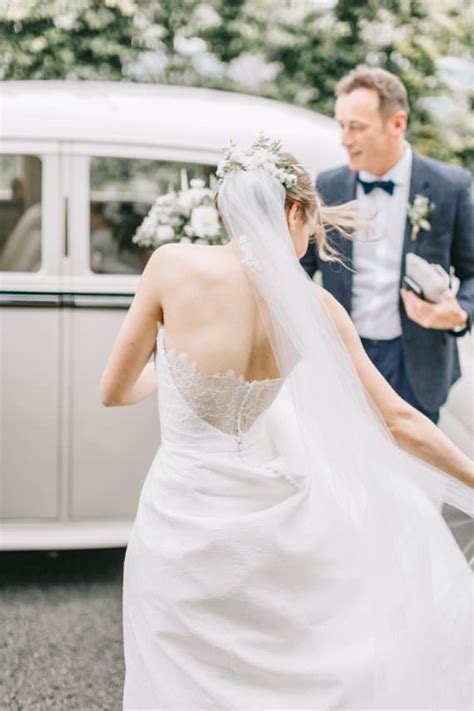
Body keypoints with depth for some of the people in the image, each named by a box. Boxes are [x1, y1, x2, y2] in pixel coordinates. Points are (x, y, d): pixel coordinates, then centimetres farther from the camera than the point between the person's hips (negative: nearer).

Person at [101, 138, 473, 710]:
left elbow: (114, 391, 0)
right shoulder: (314, 306, -4)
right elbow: (397, 420, 3)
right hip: (269, 521, 1)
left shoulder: (173, 265, -9)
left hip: (183, 524, 0)